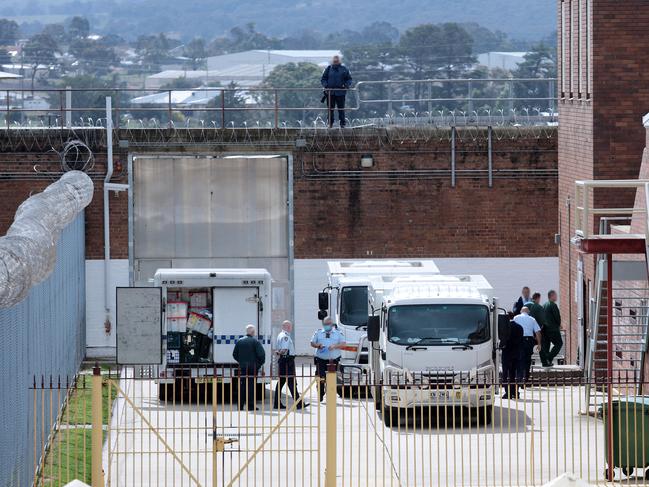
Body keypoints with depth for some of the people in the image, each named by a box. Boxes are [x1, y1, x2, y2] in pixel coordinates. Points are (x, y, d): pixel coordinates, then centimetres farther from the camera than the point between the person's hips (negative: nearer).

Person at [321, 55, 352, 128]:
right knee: (330, 109, 3)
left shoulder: (344, 69, 5)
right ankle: (330, 123, 10)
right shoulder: (328, 69, 7)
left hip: (340, 92, -1)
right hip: (330, 92, 1)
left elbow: (349, 79, 11)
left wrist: (347, 85, -8)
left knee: (341, 109, 0)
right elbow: (323, 79, 11)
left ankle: (342, 123, 4)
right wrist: (325, 85, -7)